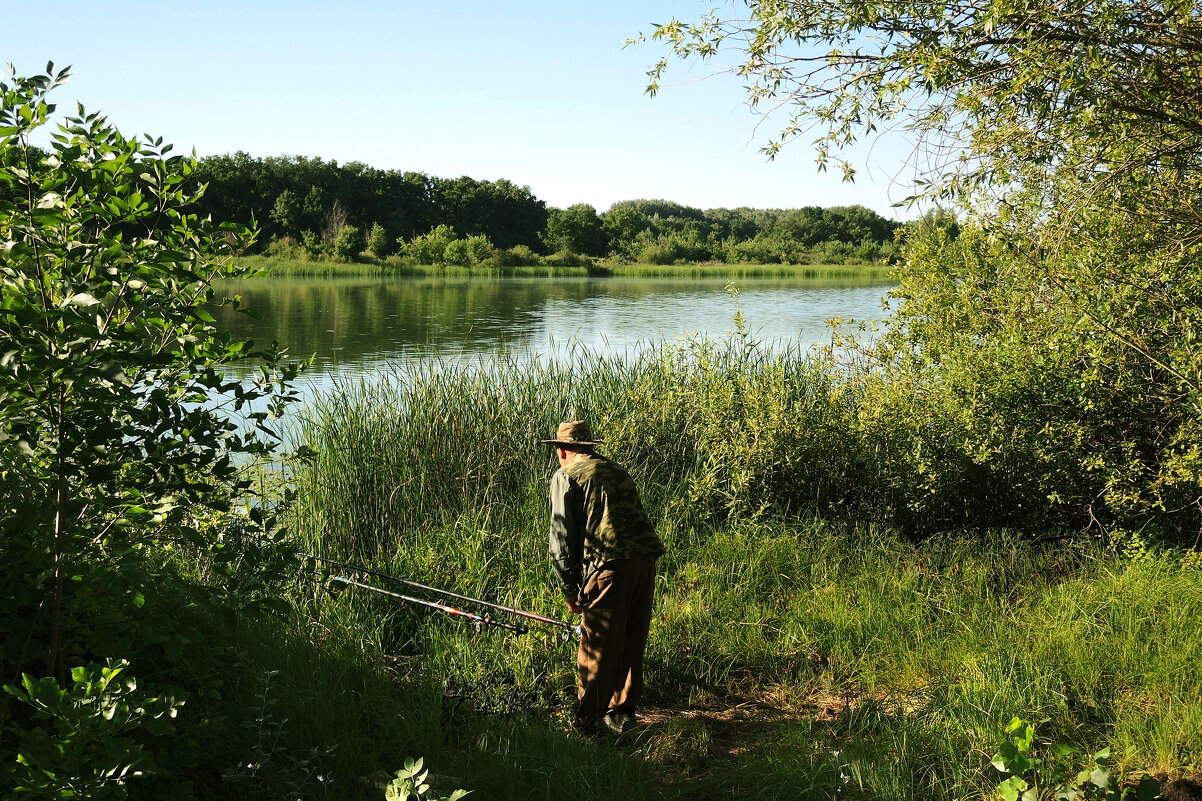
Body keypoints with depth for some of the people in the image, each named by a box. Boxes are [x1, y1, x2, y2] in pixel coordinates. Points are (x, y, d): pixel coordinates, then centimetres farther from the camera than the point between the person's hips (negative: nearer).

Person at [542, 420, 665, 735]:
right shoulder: (616, 470, 27)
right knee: (632, 642, 18)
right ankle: (623, 712, 27)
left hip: (610, 563, -6)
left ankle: (587, 723, 7)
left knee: (597, 648, 1)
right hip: (646, 557, 6)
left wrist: (569, 589, 6)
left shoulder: (566, 476, 8)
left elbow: (562, 535, 2)